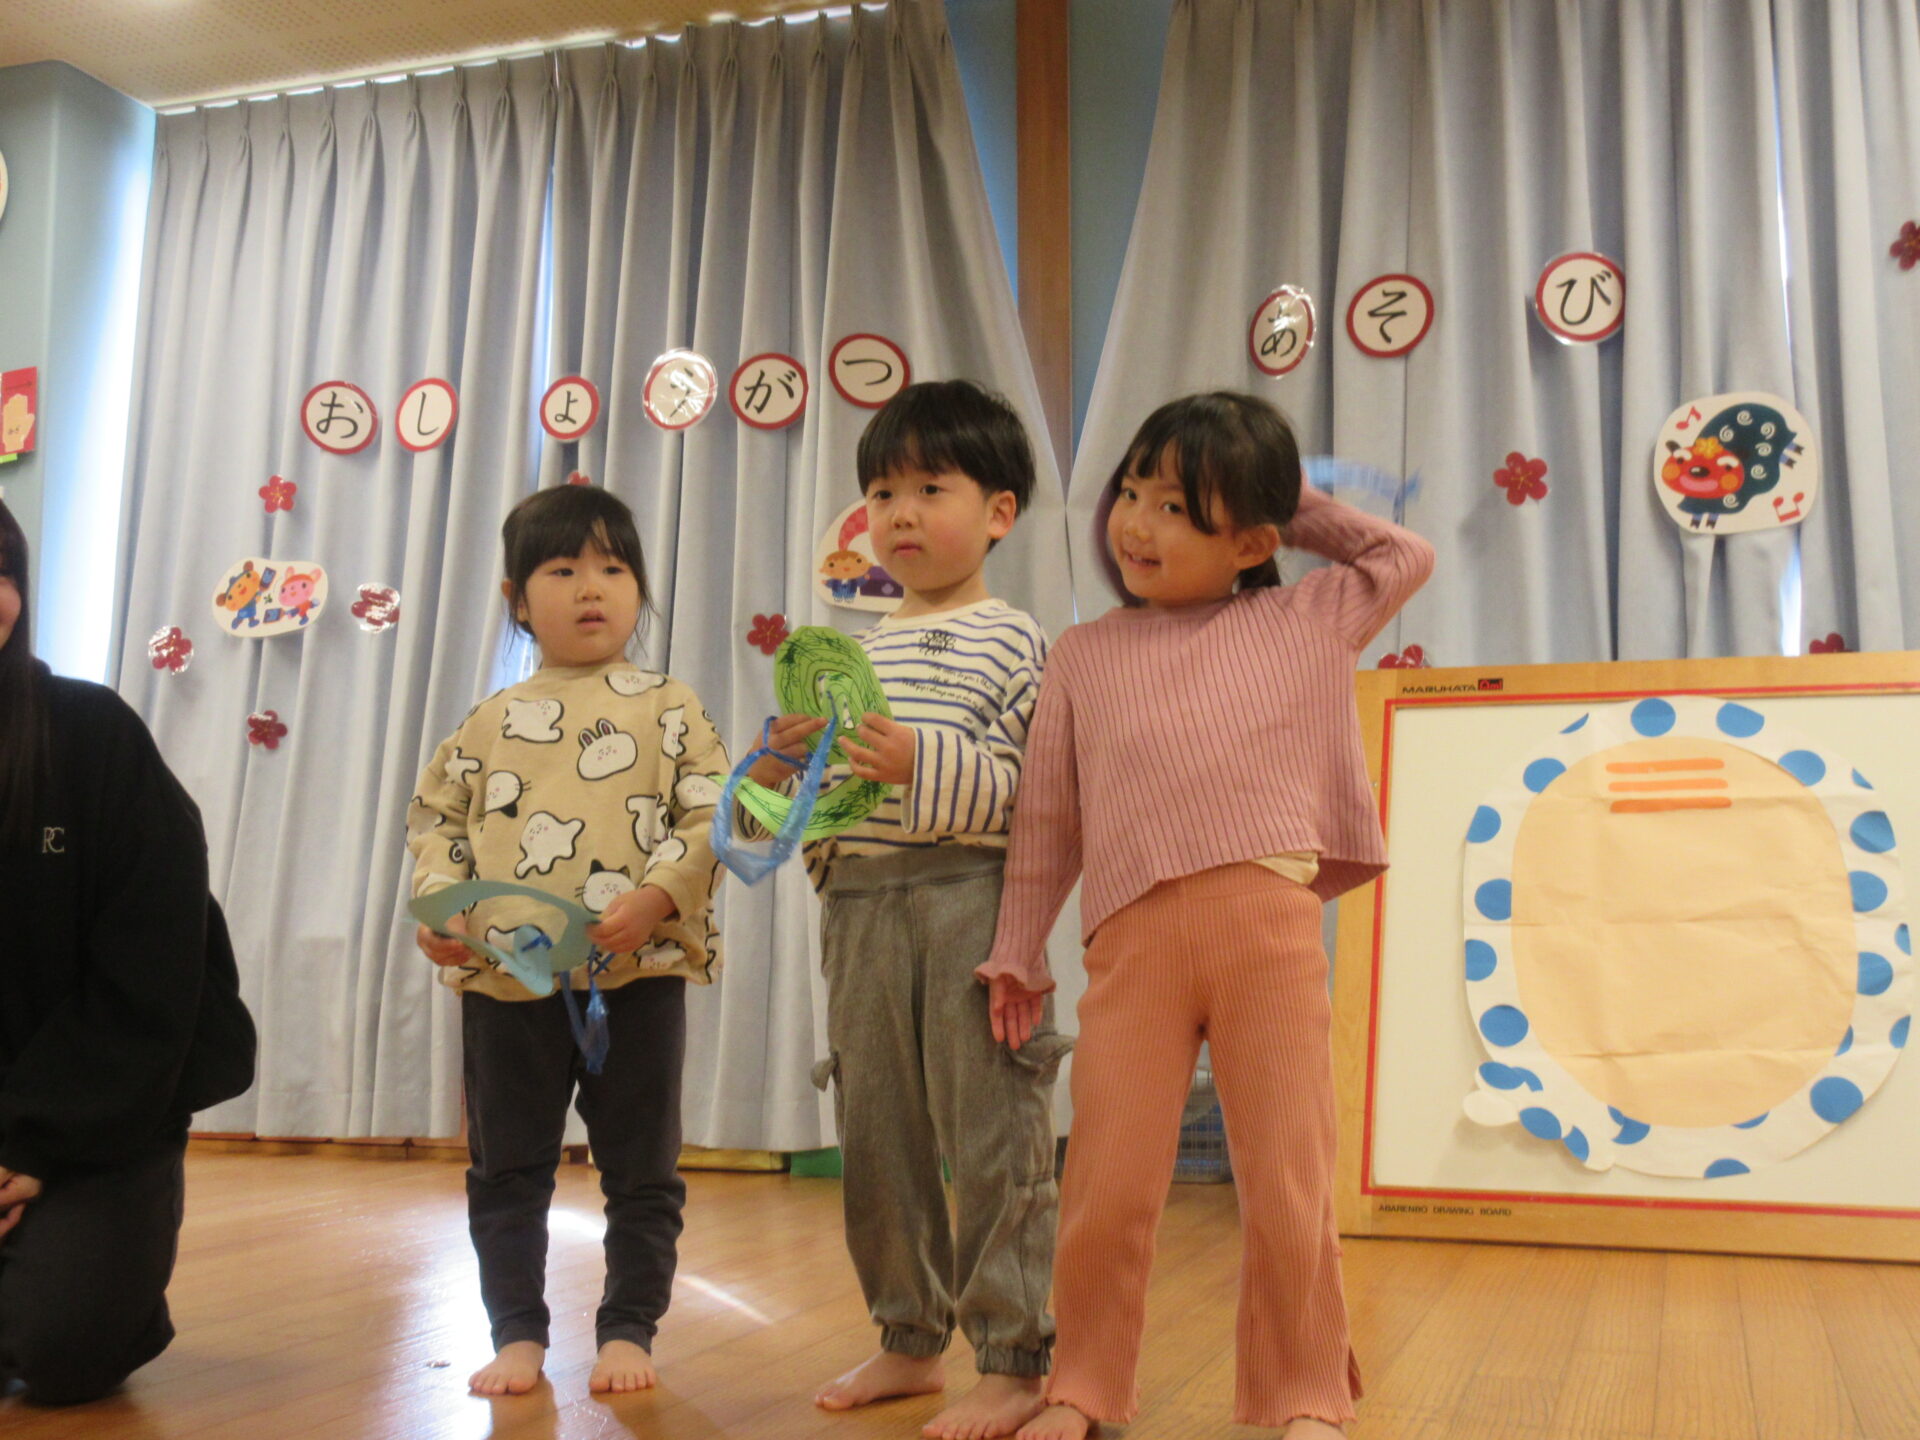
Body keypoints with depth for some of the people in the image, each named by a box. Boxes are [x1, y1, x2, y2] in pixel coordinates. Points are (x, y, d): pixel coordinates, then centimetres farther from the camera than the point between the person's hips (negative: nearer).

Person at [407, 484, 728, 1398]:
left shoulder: (667, 708, 1)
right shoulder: (492, 722, 10)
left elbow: (712, 817, -5)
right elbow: (437, 816, 14)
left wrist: (655, 897, -19)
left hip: (638, 973, -2)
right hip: (505, 978, 3)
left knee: (641, 1168, 7)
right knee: (507, 1168, 11)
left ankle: (628, 1330, 21)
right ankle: (517, 1334, 24)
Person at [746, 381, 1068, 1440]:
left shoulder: (1011, 640, -2)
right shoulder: (859, 652, 17)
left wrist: (922, 763, -22)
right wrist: (781, 771, 1)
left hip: (970, 900, -7)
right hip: (859, 906, 7)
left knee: (991, 1135, -2)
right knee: (877, 1135, 13)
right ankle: (909, 1340, 29)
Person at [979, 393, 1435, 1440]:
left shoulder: (1303, 624, 15)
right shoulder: (1083, 656, 16)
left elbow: (1406, 557, 27)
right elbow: (1047, 819, 16)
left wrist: (1302, 512, 23)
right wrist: (1018, 954, 14)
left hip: (1270, 921, 0)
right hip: (1132, 935, 1)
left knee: (1288, 1184, 3)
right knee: (1107, 1187, 0)